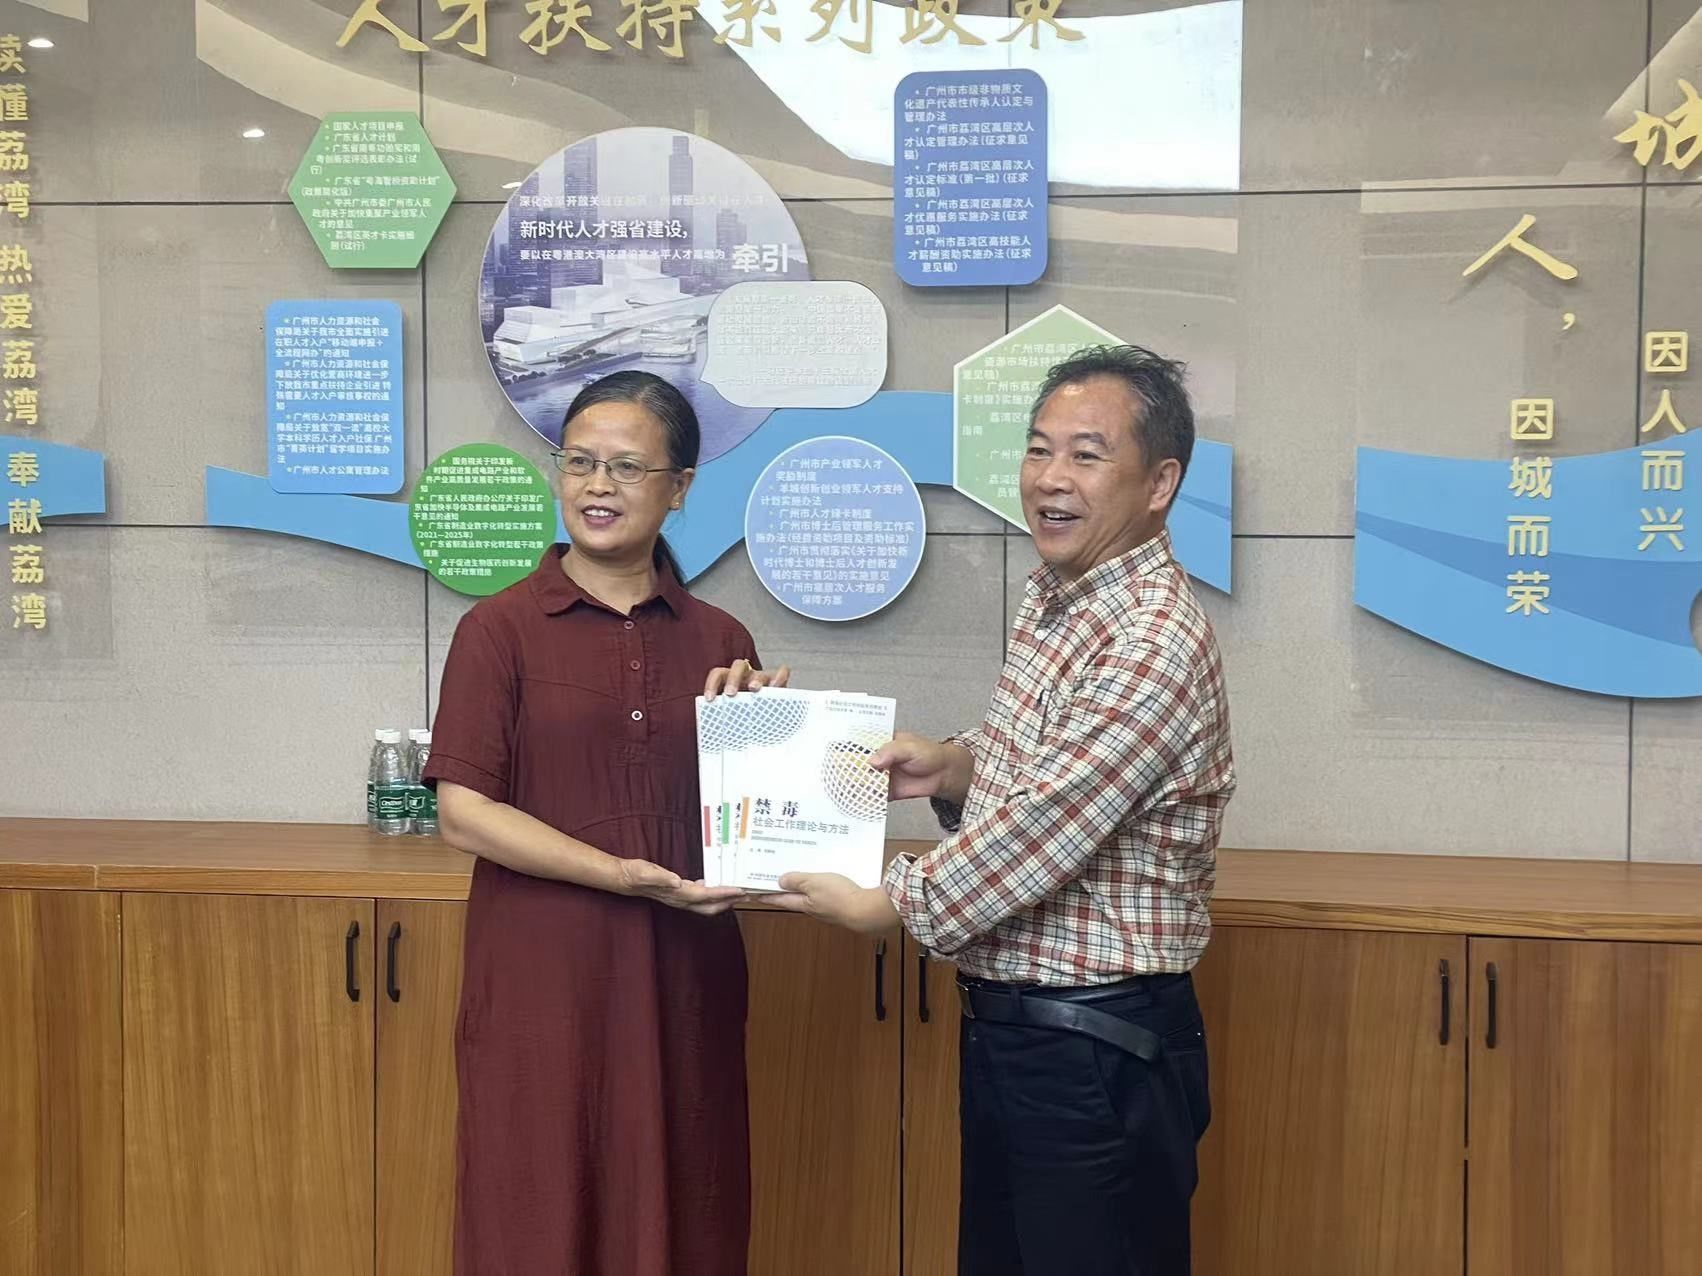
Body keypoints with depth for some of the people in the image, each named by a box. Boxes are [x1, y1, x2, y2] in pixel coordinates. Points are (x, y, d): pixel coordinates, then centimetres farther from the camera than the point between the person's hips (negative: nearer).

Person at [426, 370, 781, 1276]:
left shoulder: (719, 641, 8)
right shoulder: (501, 629, -3)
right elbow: (464, 812, -10)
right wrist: (628, 876, -18)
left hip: (682, 982, 3)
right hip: (541, 983, -3)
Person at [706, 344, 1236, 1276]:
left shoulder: (1156, 643, -23)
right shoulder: (1051, 597, 7)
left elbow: (1042, 832, -24)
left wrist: (885, 904, -10)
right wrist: (953, 766, -2)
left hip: (1097, 1050, -9)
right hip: (1006, 1025, 9)